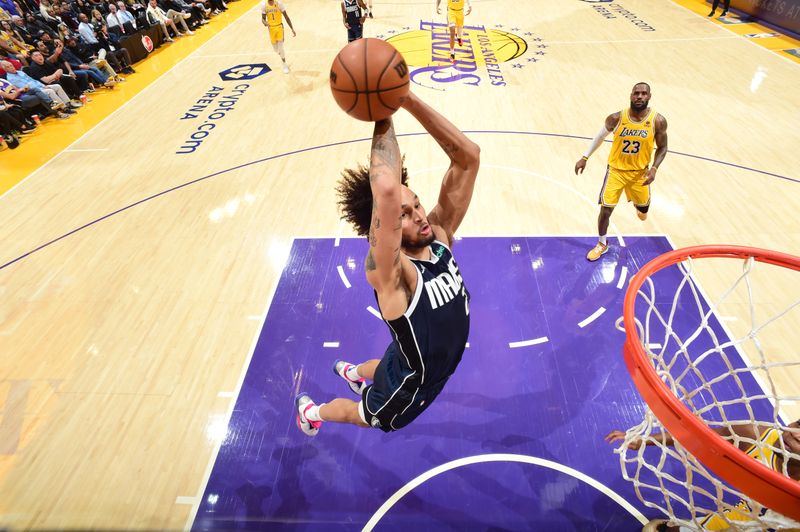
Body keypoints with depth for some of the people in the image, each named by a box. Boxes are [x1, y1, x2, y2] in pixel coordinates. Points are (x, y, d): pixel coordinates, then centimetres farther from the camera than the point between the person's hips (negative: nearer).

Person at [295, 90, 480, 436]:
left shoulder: (439, 236, -21)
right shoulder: (387, 271, -39)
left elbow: (468, 156, -27)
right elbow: (386, 192, -60)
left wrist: (407, 99, -37)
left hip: (434, 366, 5)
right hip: (409, 387, -5)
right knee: (364, 415, 25)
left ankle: (351, 371, 67)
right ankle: (311, 410, 54)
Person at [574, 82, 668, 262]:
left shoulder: (658, 121, -14)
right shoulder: (617, 118, -16)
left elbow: (662, 148, -3)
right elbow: (600, 136, 2)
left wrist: (654, 169, -18)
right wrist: (585, 157, 1)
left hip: (640, 172, 1)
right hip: (616, 170, -1)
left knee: (643, 206, 20)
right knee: (605, 210, -7)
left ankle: (640, 205, 62)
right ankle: (602, 244, 16)